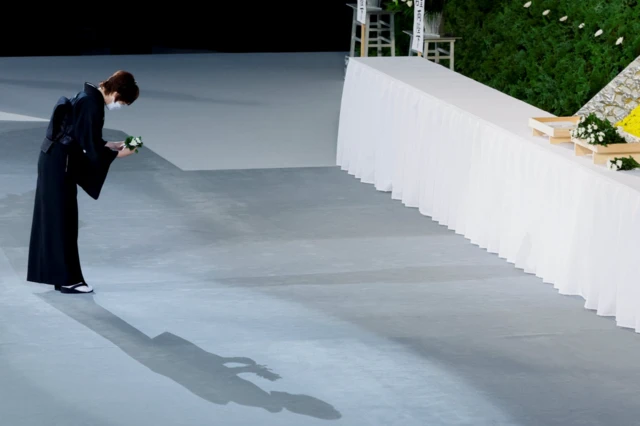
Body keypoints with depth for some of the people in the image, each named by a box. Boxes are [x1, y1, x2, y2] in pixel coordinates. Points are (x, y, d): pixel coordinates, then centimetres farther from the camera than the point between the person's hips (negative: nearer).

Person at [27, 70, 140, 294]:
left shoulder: (89, 97, 9)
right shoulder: (92, 105, -21)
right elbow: (91, 147, -20)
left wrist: (111, 145, 13)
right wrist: (118, 154, -7)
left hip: (54, 160, 10)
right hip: (59, 164, -10)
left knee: (54, 219, 14)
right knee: (62, 221, -2)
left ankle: (58, 275, 21)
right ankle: (67, 279, 4)